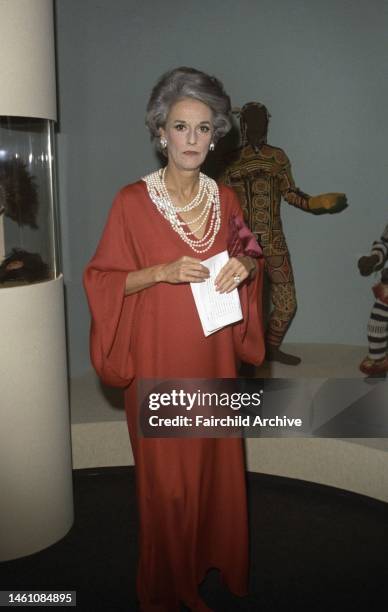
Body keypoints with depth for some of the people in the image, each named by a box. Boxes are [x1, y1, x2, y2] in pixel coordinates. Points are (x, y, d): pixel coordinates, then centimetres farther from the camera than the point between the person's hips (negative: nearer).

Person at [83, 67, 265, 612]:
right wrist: (162, 272, -21)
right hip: (159, 358, -4)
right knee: (166, 474, 6)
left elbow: (252, 257, 16)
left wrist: (247, 266, -8)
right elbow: (102, 280, -6)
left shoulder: (225, 199, 4)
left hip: (214, 358, 4)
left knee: (217, 461, 13)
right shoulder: (132, 201, -9)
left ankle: (213, 560, 37)